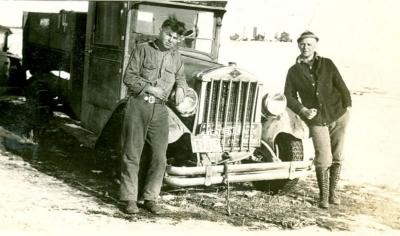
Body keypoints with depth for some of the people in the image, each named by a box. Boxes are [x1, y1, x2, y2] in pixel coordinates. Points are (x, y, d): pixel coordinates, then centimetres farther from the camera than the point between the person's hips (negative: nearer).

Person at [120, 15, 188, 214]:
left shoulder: (175, 57, 14)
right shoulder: (143, 49, 0)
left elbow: (180, 78, 25)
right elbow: (129, 77, -3)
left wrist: (180, 88, 3)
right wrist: (149, 88, -15)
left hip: (160, 110, 4)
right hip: (138, 106, -4)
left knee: (159, 157, 2)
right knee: (131, 154, 0)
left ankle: (150, 199, 15)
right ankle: (129, 199, 8)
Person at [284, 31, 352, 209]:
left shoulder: (327, 64, 5)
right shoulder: (294, 71, 5)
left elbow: (341, 86, 6)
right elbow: (289, 96, 6)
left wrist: (347, 106, -3)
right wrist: (303, 110, -8)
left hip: (338, 116, 2)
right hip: (316, 120, -1)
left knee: (337, 157, 7)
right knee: (323, 160, -8)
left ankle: (332, 193, 23)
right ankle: (323, 196, 12)